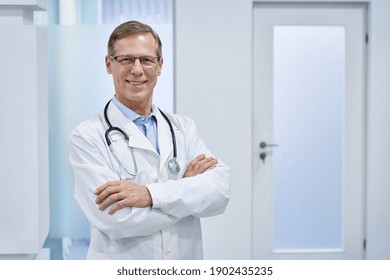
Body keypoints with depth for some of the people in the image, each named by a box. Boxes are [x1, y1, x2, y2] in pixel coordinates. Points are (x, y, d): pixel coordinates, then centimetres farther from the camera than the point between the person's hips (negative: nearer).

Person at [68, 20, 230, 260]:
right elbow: (116, 220, -21)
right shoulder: (87, 137, -11)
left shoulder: (184, 127, 1)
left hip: (185, 262, 3)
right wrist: (188, 188, -12)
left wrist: (151, 194, -25)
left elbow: (221, 188, -13)